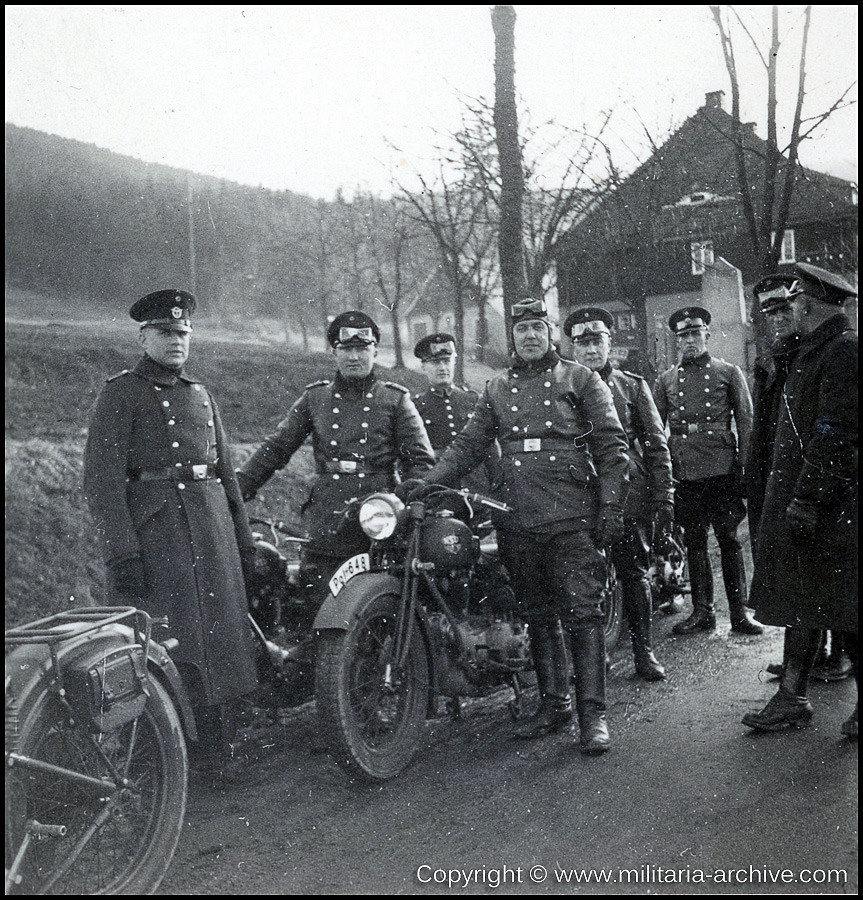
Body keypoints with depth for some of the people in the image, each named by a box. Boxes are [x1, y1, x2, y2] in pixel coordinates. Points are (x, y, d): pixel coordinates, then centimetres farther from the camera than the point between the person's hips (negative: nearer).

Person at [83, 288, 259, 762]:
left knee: (218, 636, 7)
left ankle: (217, 750, 18)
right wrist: (122, 554, -17)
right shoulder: (120, 393, -1)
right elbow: (101, 479, -9)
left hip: (213, 524, 6)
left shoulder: (200, 394, 18)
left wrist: (244, 539, 18)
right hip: (152, 524, -6)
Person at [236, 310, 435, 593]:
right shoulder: (314, 398, 15)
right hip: (327, 525, 2)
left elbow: (419, 461, 6)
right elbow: (275, 448, 14)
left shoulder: (396, 400, 10)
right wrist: (235, 491, 6)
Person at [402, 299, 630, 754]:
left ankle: (592, 713, -1)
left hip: (570, 518, -4)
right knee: (538, 615, 11)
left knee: (582, 614, -7)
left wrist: (610, 507, -7)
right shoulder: (497, 388, 17)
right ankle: (553, 703, 21)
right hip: (516, 520, 4)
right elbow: (469, 443, 13)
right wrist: (429, 481, -1)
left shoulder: (580, 380, 6)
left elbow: (611, 446, 2)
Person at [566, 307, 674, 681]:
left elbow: (657, 446, 7)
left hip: (630, 497, 0)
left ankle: (643, 651, 17)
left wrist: (663, 497, -1)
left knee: (635, 574, 5)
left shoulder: (633, 386, 9)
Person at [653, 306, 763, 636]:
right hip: (683, 470, 2)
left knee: (729, 539, 2)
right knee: (694, 541, 8)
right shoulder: (665, 380, 11)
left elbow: (746, 422, 4)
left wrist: (744, 466, -4)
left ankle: (739, 612, 12)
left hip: (721, 469, -2)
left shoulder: (729, 373, 6)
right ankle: (702, 612, 17)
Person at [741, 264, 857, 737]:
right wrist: (786, 499, 15)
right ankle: (792, 698, 20)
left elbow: (834, 436, -20)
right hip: (797, 500, 9)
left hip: (830, 507, -9)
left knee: (840, 607, 2)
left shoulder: (844, 350, -13)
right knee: (801, 601, 12)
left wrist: (805, 502, -21)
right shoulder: (810, 352, 16)